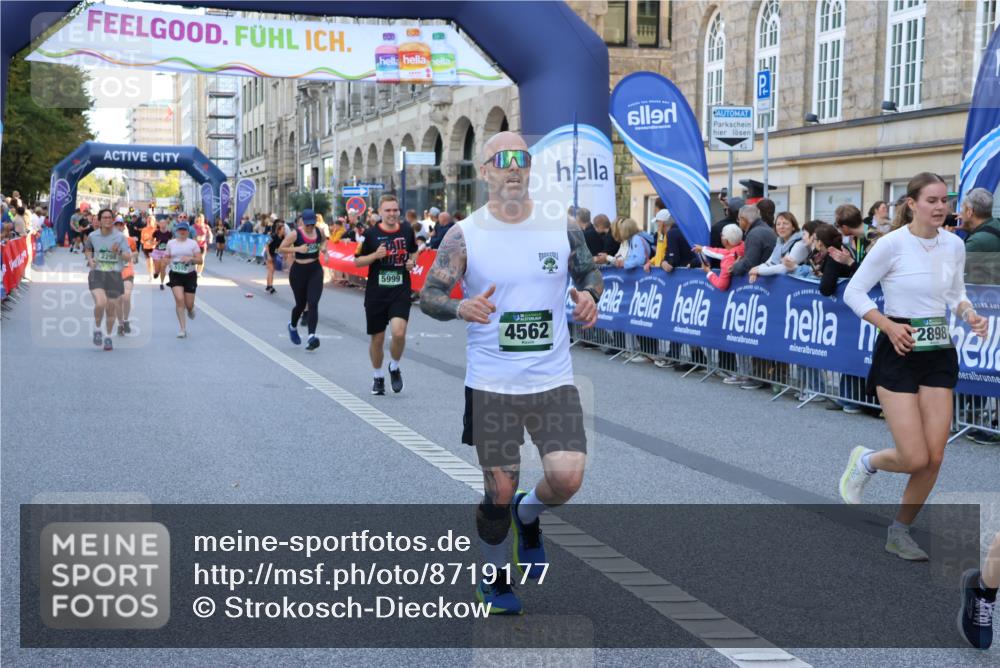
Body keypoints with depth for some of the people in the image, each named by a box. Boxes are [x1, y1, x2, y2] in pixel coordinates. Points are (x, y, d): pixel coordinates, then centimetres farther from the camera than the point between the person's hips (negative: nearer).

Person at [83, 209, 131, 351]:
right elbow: (87, 249, 24)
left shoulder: (120, 237, -2)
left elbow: (128, 256, -7)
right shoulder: (92, 236, 3)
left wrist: (118, 252, -27)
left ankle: (108, 336, 28)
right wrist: (90, 259, 4)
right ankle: (97, 329, 4)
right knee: (100, 303, -23)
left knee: (111, 309, 6)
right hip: (97, 275, 0)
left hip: (114, 275, 1)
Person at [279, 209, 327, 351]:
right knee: (301, 304, 11)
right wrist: (297, 249, -24)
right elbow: (281, 249, -10)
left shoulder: (319, 232, 0)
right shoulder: (294, 234, -12)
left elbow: (324, 240, 23)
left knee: (313, 304, -12)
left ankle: (312, 336, -19)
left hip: (315, 270, 2)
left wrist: (324, 247, 0)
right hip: (299, 271, -2)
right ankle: (293, 326, 43)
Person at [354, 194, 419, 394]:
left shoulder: (407, 231, 4)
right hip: (376, 293, 0)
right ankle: (378, 376, 31)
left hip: (400, 292, 0)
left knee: (399, 332, -19)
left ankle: (394, 367, 9)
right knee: (377, 338, 8)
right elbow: (357, 261, 1)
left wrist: (412, 261, 0)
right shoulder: (371, 234, -3)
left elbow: (414, 251, 22)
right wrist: (375, 255, -16)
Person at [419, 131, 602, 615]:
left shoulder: (561, 227, 1)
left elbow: (589, 271, 15)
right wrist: (462, 308, -27)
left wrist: (589, 294, -8)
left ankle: (528, 515, 24)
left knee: (567, 478, -12)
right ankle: (494, 576, 32)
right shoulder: (464, 235, -5)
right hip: (490, 385, -1)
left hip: (553, 380, 2)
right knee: (498, 492, 5)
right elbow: (428, 296, -5)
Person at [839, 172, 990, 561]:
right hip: (898, 353, -5)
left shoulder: (954, 245, 3)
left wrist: (969, 315, -3)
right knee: (915, 459, -10)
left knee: (934, 457, 0)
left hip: (939, 354, 5)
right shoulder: (892, 244, -13)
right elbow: (853, 293, -7)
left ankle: (900, 533, 19)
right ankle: (865, 462, 24)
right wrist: (890, 326, -18)